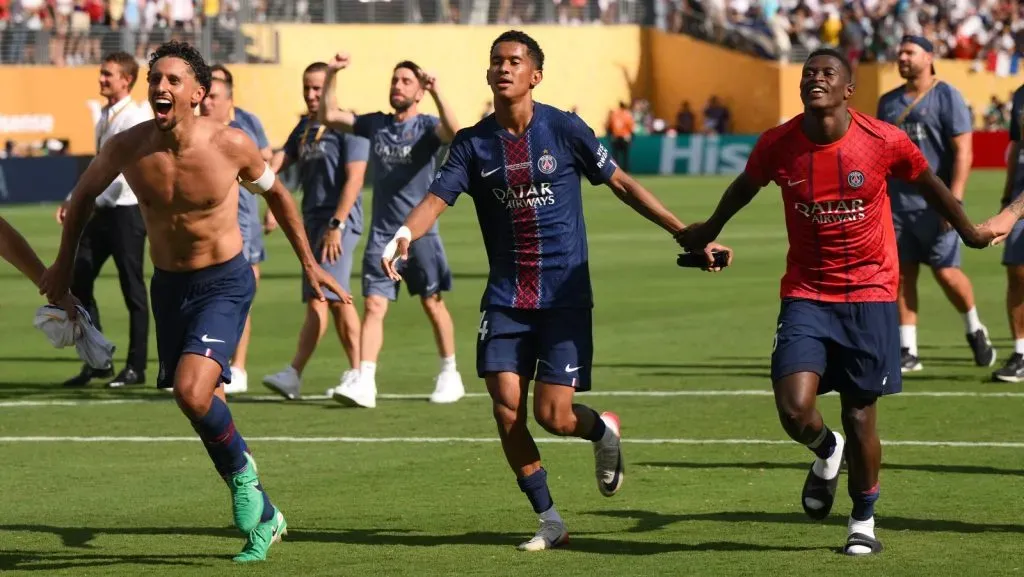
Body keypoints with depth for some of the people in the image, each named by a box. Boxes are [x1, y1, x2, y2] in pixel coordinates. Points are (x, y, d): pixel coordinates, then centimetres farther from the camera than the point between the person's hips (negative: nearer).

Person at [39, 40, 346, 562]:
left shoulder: (231, 145, -17)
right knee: (200, 405, 9)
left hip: (225, 283, -4)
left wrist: (309, 263, 9)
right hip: (168, 285, 4)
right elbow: (85, 192, 10)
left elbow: (274, 192, 3)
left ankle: (240, 473, 4)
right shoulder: (126, 148, -13)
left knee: (191, 392, -25)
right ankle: (263, 516, 27)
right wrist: (64, 263, 14)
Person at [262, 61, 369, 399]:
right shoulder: (304, 127, 16)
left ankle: (294, 374, -18)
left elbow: (354, 178, -15)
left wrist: (337, 225, -20)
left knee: (318, 298, -12)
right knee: (337, 300, 10)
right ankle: (356, 373, 16)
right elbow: (282, 159, 9)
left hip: (339, 222, -9)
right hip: (312, 220, 9)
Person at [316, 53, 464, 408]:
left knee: (433, 303, 7)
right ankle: (364, 383, -14)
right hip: (381, 233, 3)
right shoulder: (375, 124, 9)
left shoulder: (426, 127, -4)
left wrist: (436, 94, -38)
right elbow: (328, 117, 8)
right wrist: (332, 76, -2)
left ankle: (450, 375, 21)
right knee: (374, 305, -7)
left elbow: (453, 133, -27)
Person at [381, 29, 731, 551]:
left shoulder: (563, 130, -4)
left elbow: (621, 183, 2)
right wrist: (404, 234, -30)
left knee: (553, 415, -10)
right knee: (507, 407, -7)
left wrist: (686, 233, -1)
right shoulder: (474, 144, 2)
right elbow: (436, 199, -7)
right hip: (506, 296, 3)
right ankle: (549, 521, 9)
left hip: (565, 295, -3)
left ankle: (603, 430, 27)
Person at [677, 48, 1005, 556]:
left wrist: (969, 232, 23)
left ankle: (863, 519, 27)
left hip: (870, 294, -1)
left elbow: (930, 186, 9)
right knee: (794, 409, -16)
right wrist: (709, 230, 31)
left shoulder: (885, 142, -11)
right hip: (806, 295, 1)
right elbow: (744, 188, 15)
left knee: (860, 418, 2)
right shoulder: (777, 146, -8)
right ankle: (826, 453, 21)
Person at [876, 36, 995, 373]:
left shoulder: (946, 97, -4)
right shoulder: (889, 102, 14)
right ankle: (908, 351, 5)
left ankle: (974, 330, 18)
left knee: (946, 273, -7)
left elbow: (962, 152, -9)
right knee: (902, 275, 2)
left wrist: (953, 200, -18)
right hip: (897, 203, 5)